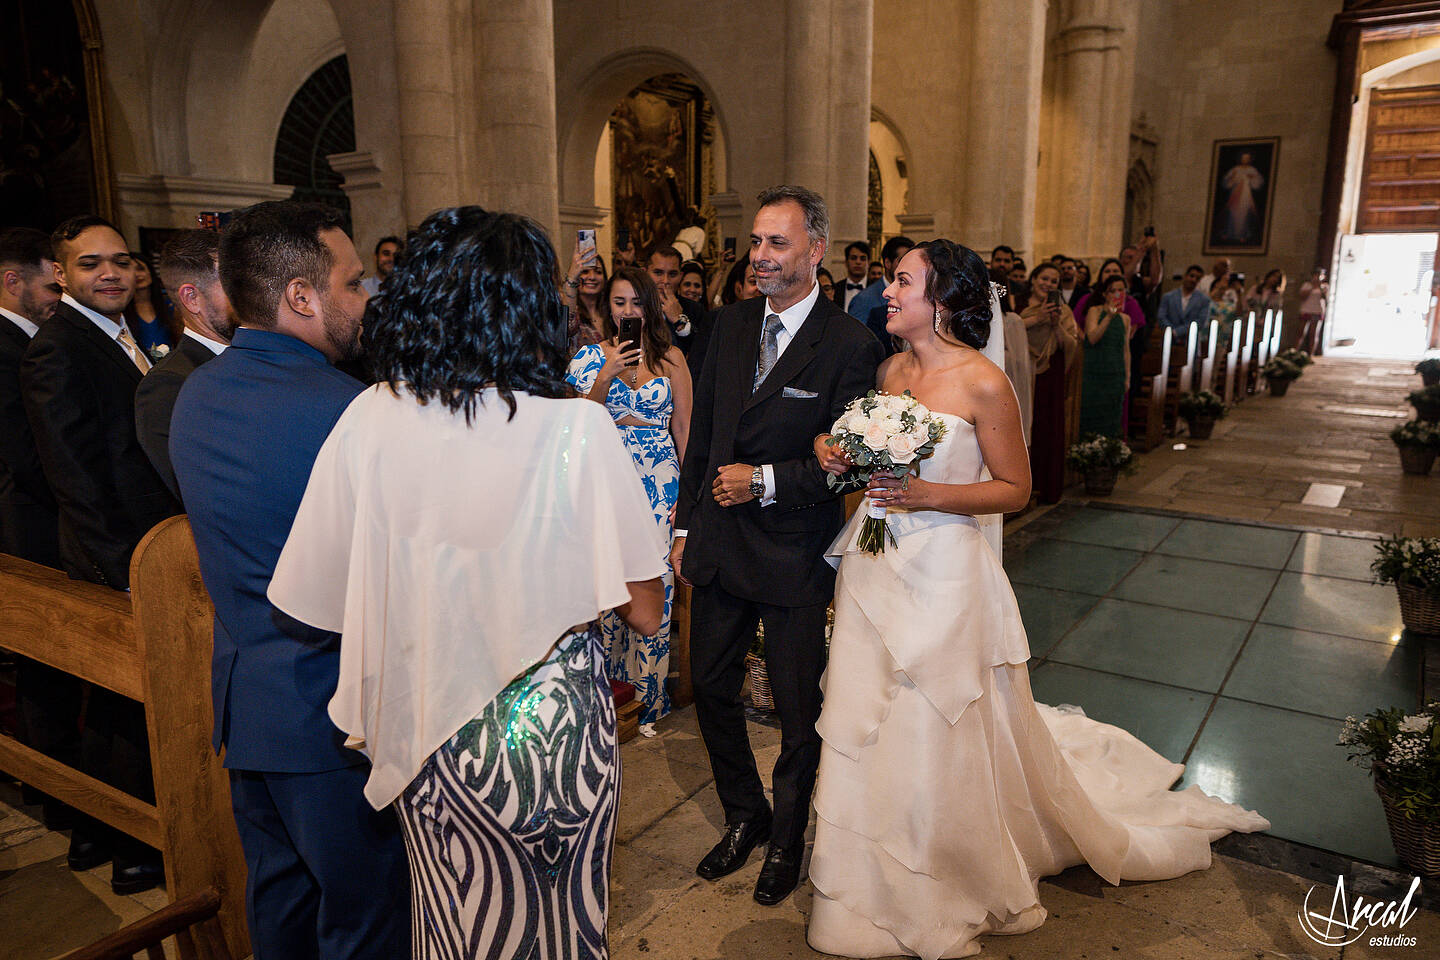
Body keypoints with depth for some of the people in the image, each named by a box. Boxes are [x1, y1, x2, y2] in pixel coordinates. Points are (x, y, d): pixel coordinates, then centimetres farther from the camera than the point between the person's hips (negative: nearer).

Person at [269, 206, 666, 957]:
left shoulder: (370, 421, -12)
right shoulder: (577, 428, -19)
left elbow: (311, 602, -6)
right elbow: (643, 613, -14)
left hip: (429, 741, 3)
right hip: (559, 736, -2)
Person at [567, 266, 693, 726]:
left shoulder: (671, 358, 7)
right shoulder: (591, 356, 6)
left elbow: (684, 427, 8)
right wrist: (606, 375, -12)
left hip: (659, 481, 0)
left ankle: (648, 695, 12)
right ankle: (610, 687, 21)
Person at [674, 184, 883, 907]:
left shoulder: (851, 345, -13)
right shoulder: (733, 324, 5)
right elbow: (701, 434, 10)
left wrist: (764, 482, -18)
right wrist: (686, 526, 10)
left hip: (794, 555, -5)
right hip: (717, 544, 6)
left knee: (800, 709, 12)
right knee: (711, 686, 17)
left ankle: (787, 840, 37)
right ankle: (744, 818, 41)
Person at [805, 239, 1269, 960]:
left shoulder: (983, 381, -13)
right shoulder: (890, 370, 6)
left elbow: (1015, 489, -8)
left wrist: (930, 496, -20)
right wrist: (836, 455, -2)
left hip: (943, 575, -6)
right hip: (873, 569, 6)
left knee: (939, 741, 7)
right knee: (867, 730, 14)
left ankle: (947, 900, 34)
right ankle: (879, 890, 37)